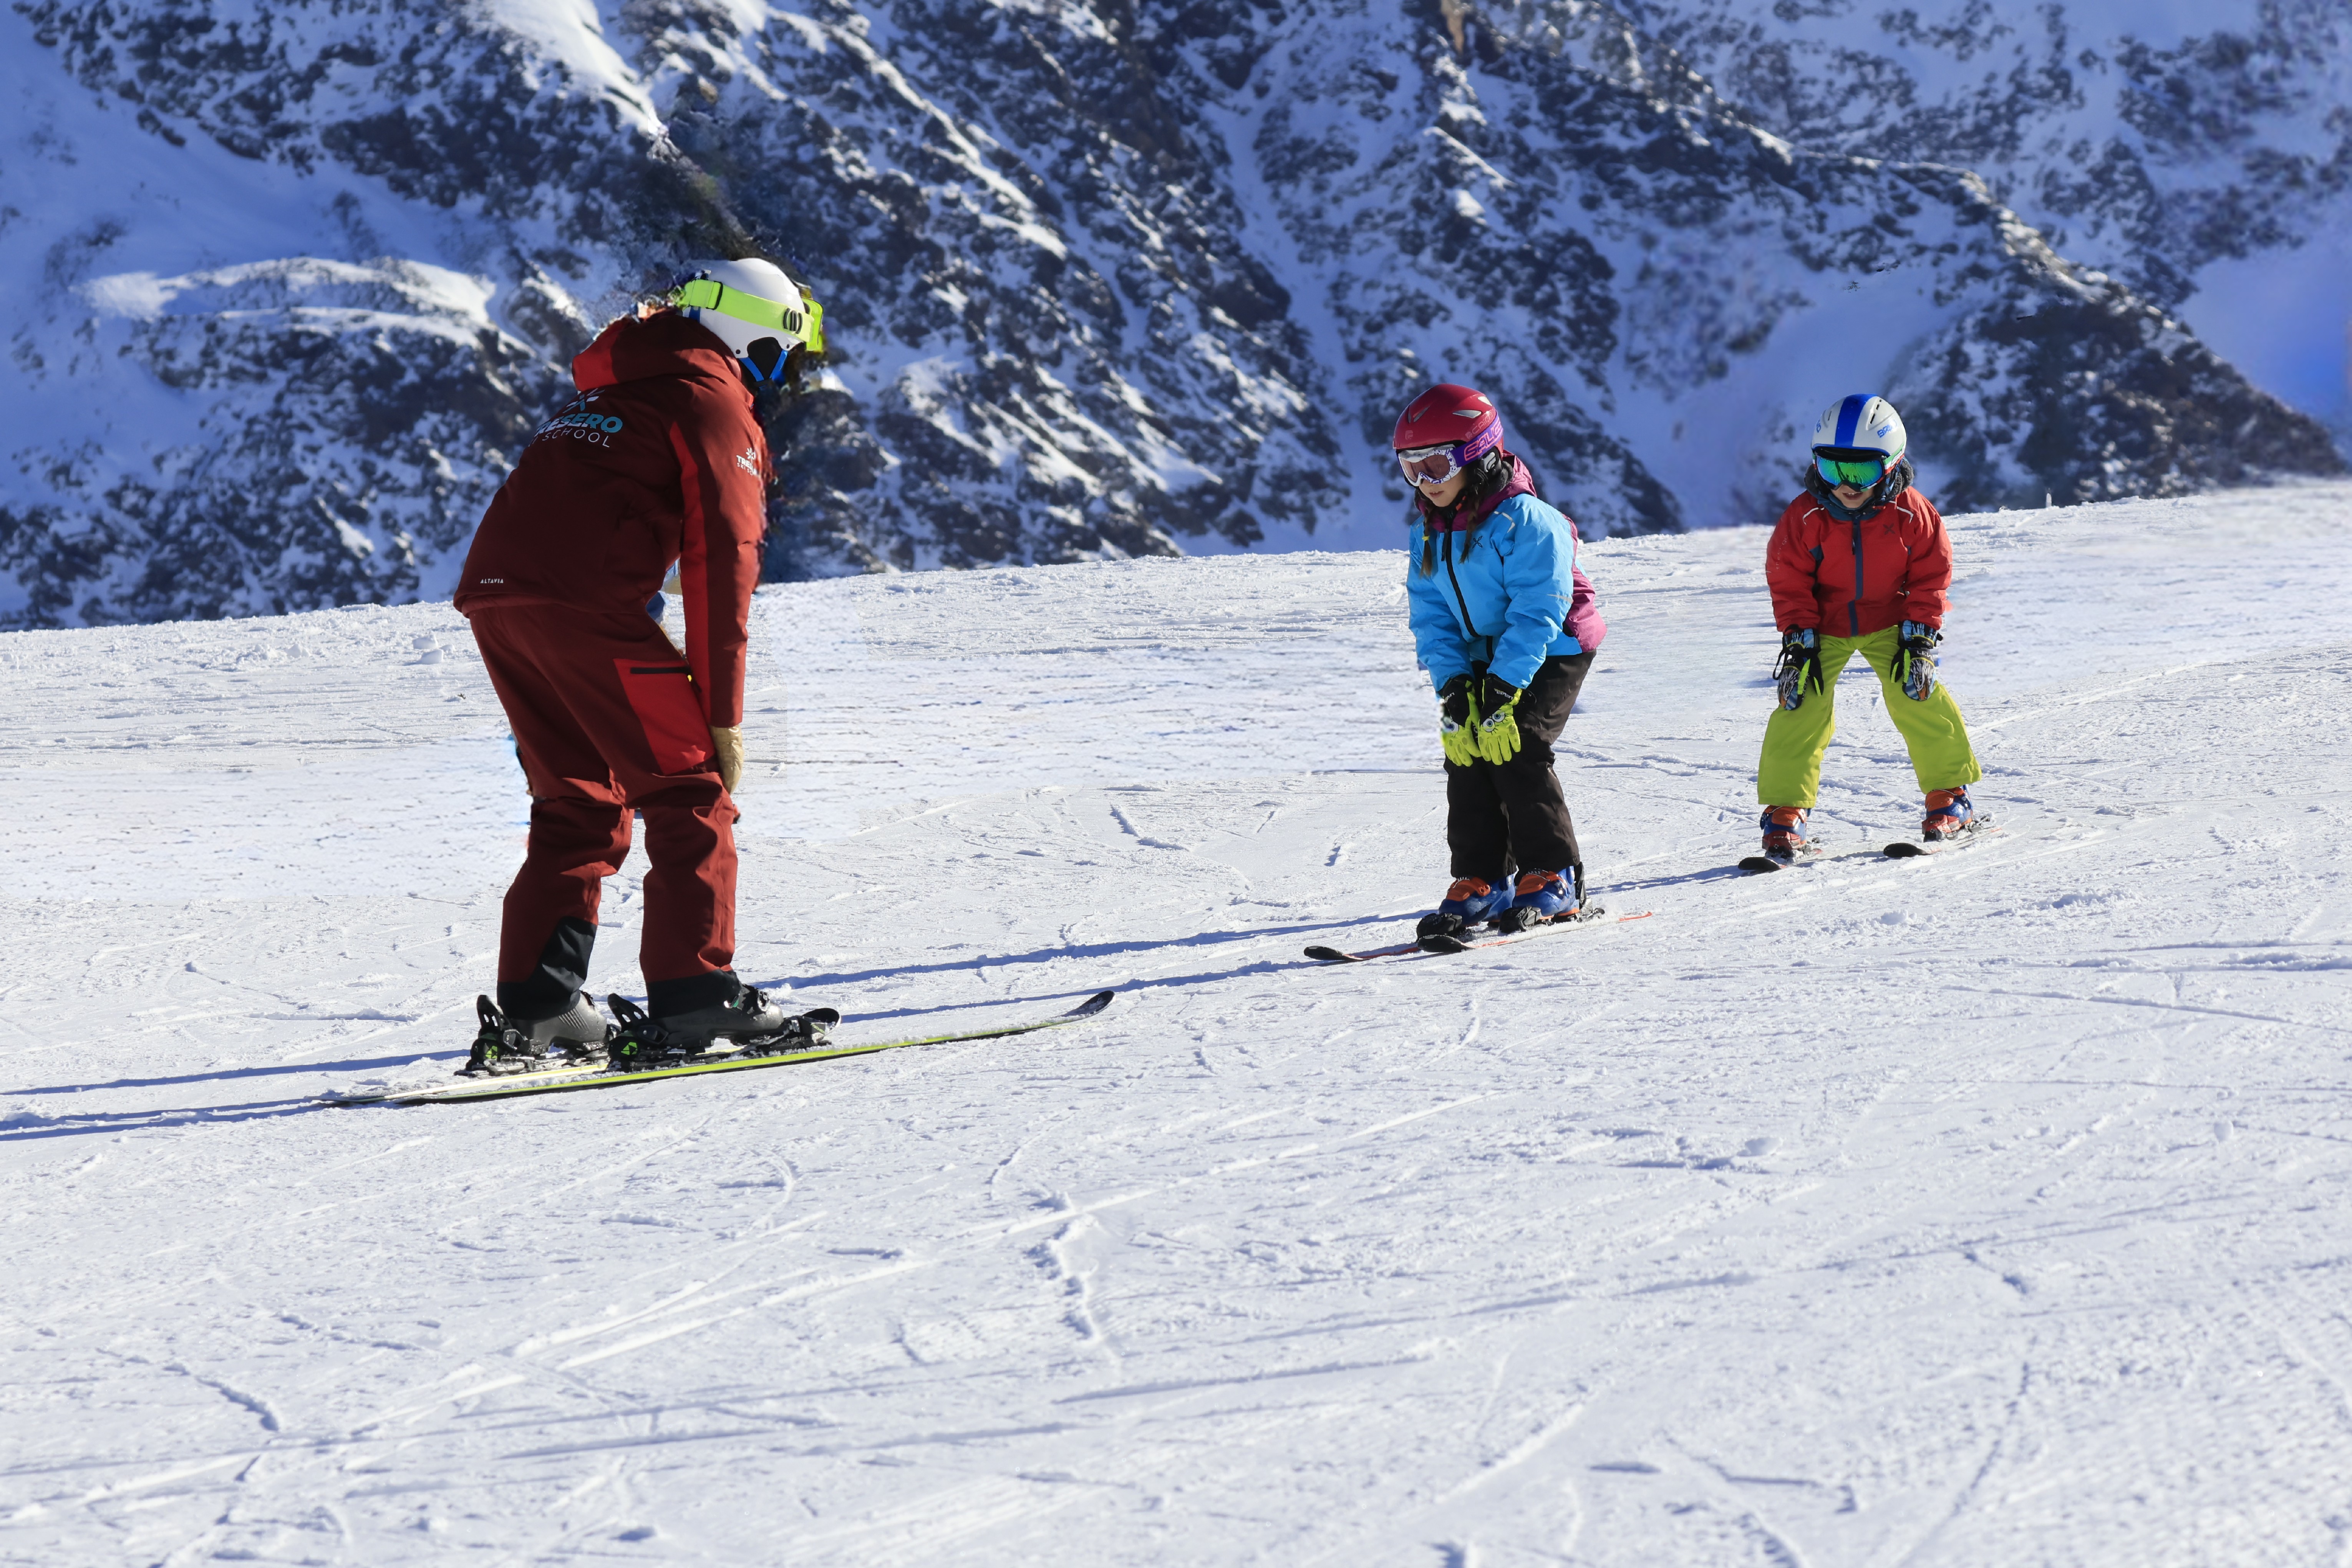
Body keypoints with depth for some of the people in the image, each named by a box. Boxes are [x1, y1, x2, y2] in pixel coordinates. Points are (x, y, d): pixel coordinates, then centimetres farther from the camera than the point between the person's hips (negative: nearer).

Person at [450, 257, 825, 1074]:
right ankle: (694, 989, -6)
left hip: (494, 592, 8)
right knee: (689, 788, 1)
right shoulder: (714, 402, 4)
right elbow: (722, 562, -4)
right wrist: (723, 713, -3)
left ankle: (531, 1008, 6)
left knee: (580, 803, 15)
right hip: (583, 600, -8)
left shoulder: (608, 387, 31)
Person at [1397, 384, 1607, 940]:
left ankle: (1553, 879, -7)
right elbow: (1431, 615, 1)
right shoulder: (1430, 530, 2)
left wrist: (1503, 690, -30)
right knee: (1465, 750, -5)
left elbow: (1537, 612, -25)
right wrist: (1453, 685, -14)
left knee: (1514, 752, -18)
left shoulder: (1525, 520, -22)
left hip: (1550, 651, -7)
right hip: (1482, 657, 7)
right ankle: (1481, 882, 3)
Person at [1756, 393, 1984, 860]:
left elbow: (1930, 576, -6)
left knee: (1916, 698, -11)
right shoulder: (1805, 518, -18)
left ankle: (1950, 796, 6)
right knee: (1802, 704, -13)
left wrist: (1918, 637, -10)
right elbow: (1789, 582, -9)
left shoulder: (1911, 513, -16)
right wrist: (1800, 641, -14)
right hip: (1823, 625, 0)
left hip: (1889, 622, 0)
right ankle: (1784, 813, -6)